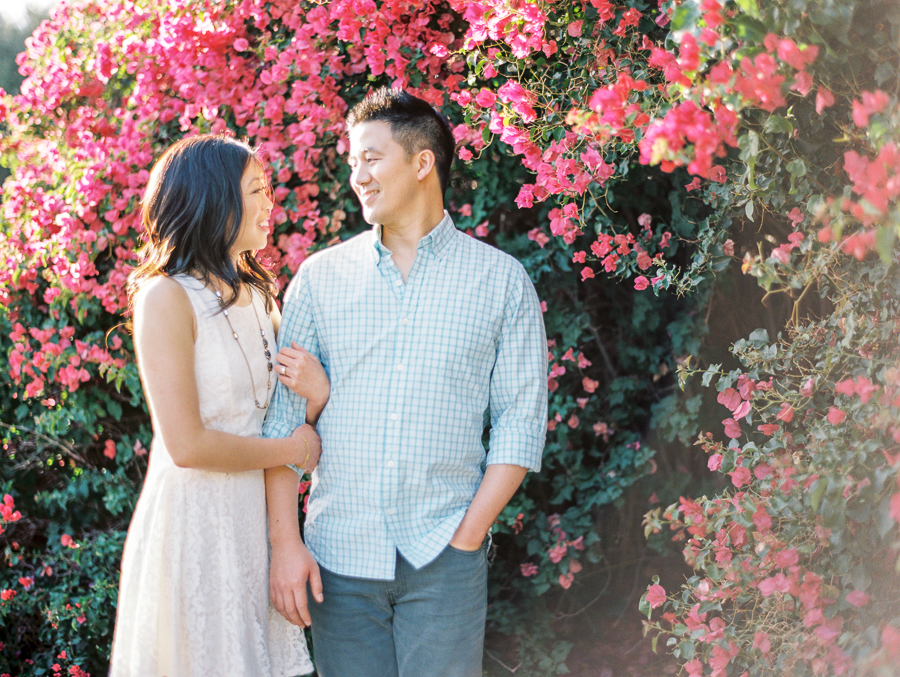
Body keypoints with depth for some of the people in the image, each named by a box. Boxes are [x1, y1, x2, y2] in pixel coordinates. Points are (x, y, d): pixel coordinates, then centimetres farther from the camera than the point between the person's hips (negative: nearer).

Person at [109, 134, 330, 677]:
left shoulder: (256, 294, 12)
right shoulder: (167, 297, -12)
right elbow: (187, 445, -19)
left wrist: (318, 394, -7)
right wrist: (291, 449, -7)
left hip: (257, 517, 7)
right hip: (195, 522, -7)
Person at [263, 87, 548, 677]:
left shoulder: (502, 280, 4)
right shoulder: (320, 277, 8)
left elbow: (521, 420, 2)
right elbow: (282, 416, 4)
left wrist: (468, 534, -7)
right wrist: (285, 540, -4)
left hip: (444, 561, -1)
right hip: (339, 555, 2)